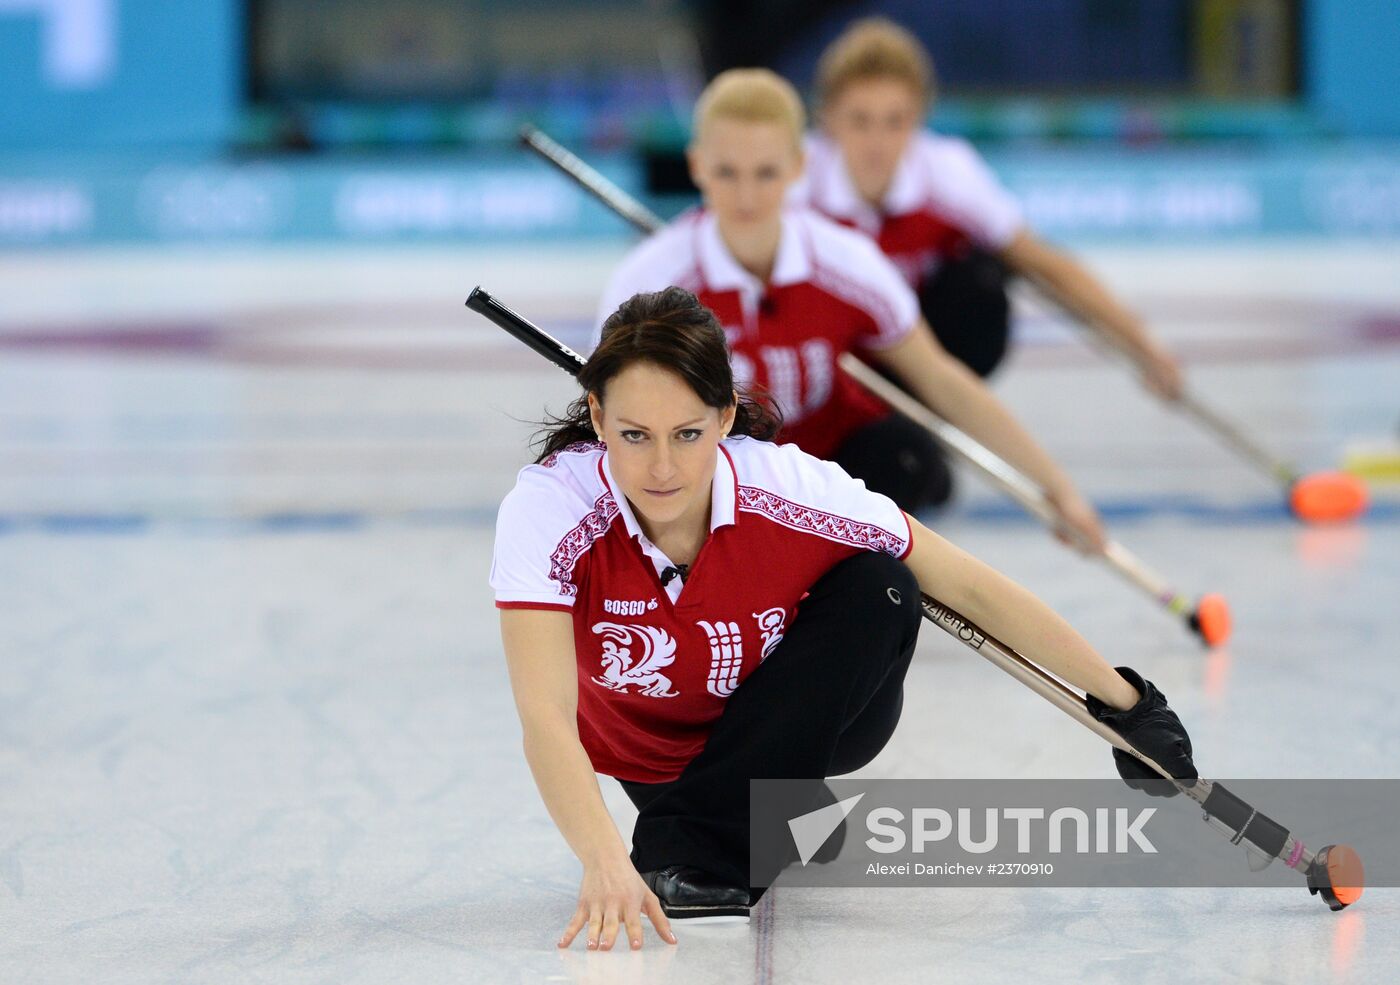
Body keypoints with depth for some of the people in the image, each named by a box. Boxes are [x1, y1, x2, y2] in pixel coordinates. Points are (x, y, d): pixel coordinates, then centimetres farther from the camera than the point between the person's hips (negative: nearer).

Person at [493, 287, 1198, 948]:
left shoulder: (792, 490, -30)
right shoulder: (546, 513, -32)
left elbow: (974, 592, -19)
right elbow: (546, 719, -40)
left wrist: (1126, 704, -15)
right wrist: (605, 865, -57)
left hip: (808, 730, -1)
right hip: (649, 760, 1)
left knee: (878, 588, -26)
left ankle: (695, 854, -24)